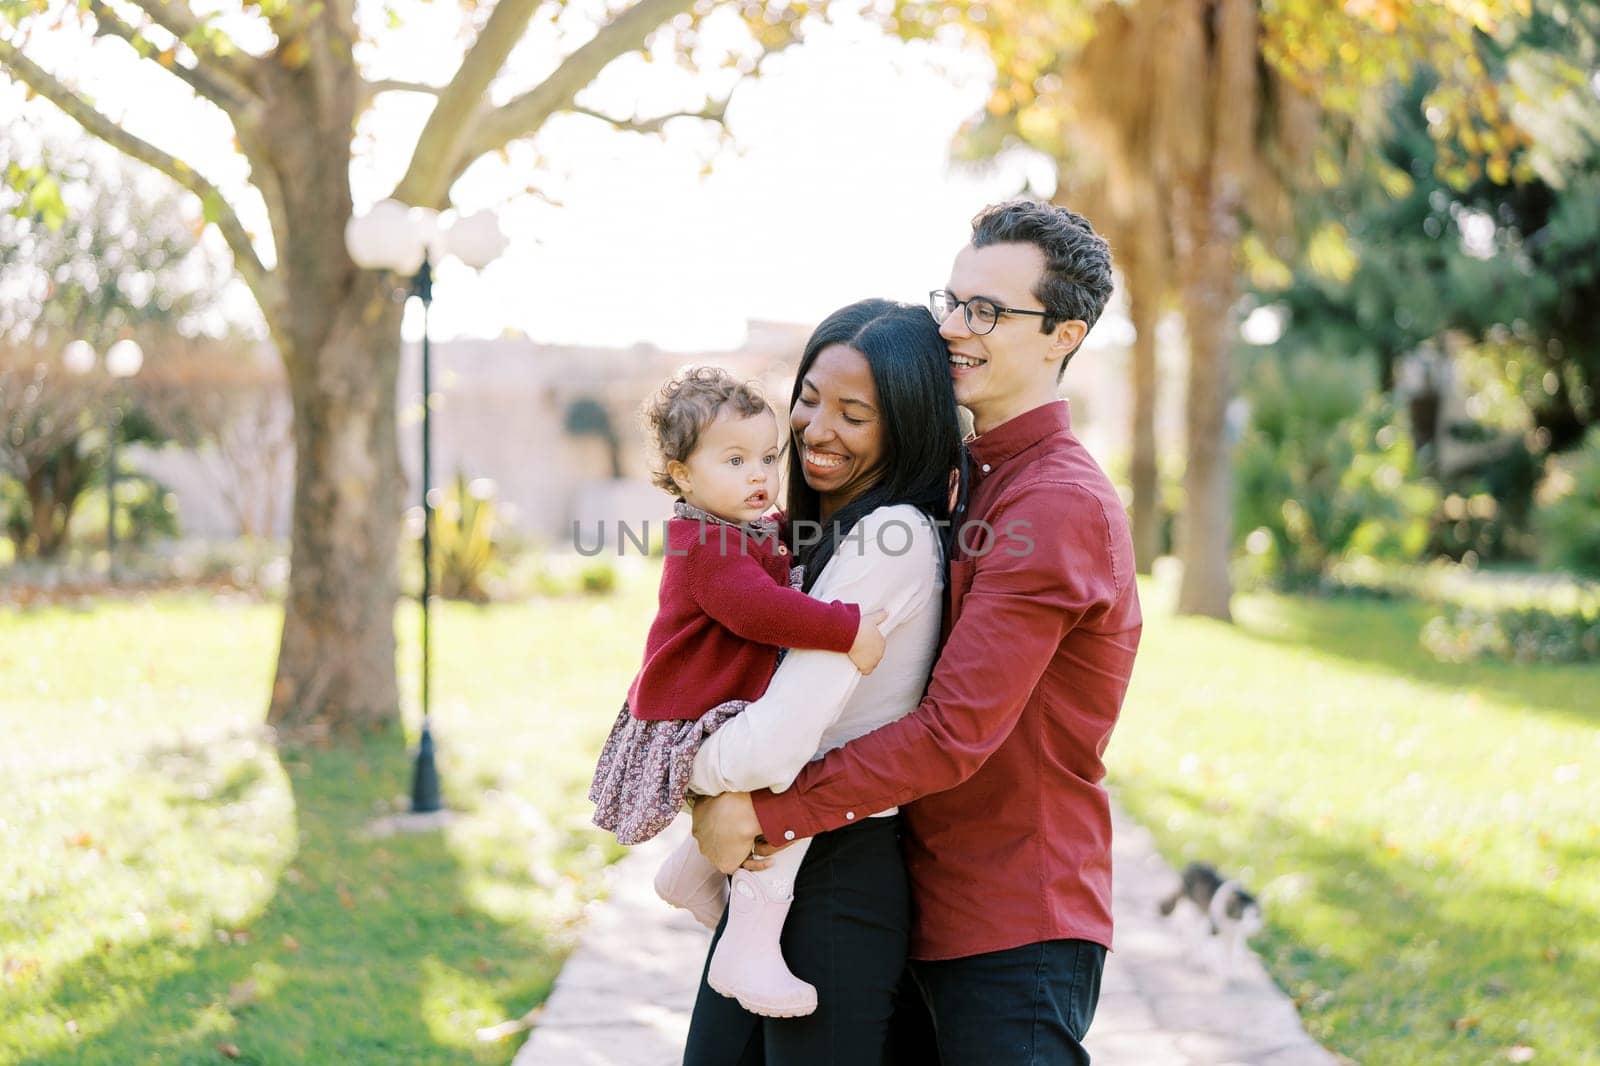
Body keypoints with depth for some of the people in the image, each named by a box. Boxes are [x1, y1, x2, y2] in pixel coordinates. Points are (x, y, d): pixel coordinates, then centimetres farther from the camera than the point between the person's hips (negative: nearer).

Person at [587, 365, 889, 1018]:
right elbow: (759, 609, -34)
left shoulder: (754, 534, 14)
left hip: (725, 716, 11)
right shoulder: (709, 544, -19)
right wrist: (849, 630, -34)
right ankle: (751, 950, -25)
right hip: (689, 729, -11)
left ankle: (690, 875, 41)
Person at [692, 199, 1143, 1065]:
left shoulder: (1059, 507, -18)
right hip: (931, 918, 9)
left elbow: (955, 732, -23)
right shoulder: (976, 480, 15)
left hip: (1014, 937, -9)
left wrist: (766, 814, -20)